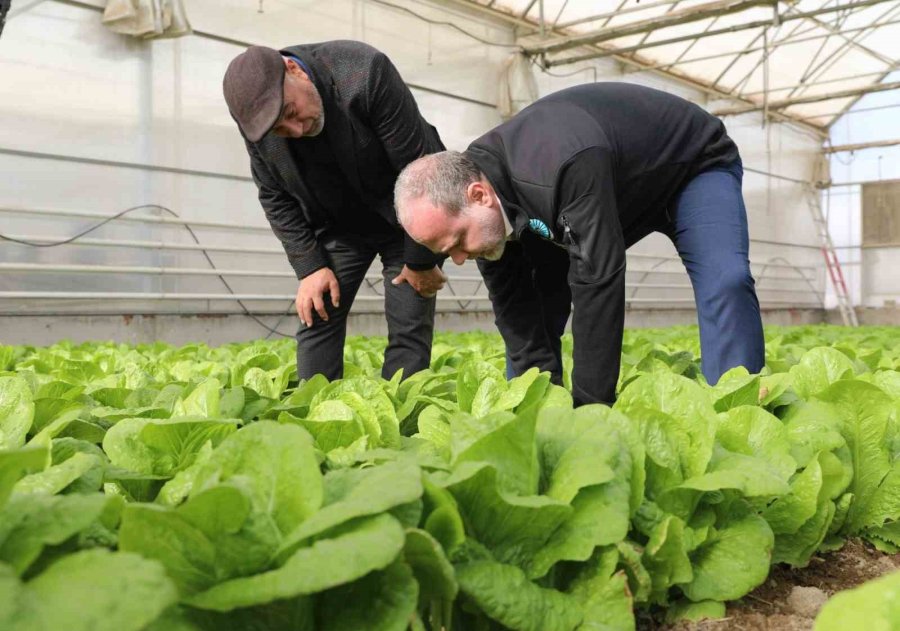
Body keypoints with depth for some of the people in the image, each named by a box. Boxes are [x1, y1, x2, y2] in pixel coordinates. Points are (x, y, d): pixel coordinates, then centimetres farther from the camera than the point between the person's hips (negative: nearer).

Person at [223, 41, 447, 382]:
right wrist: (309, 266, -12)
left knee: (409, 330, -8)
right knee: (316, 316, -3)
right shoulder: (256, 116, -16)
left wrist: (421, 261, -19)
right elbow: (274, 196, -2)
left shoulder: (366, 73, -31)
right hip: (337, 224, 4)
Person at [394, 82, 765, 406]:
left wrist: (590, 407, -40)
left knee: (724, 283, -31)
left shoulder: (565, 165, -46)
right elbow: (513, 309, -15)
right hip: (620, 189, 6)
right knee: (533, 298, -3)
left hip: (694, 165, -6)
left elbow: (598, 282, -45)